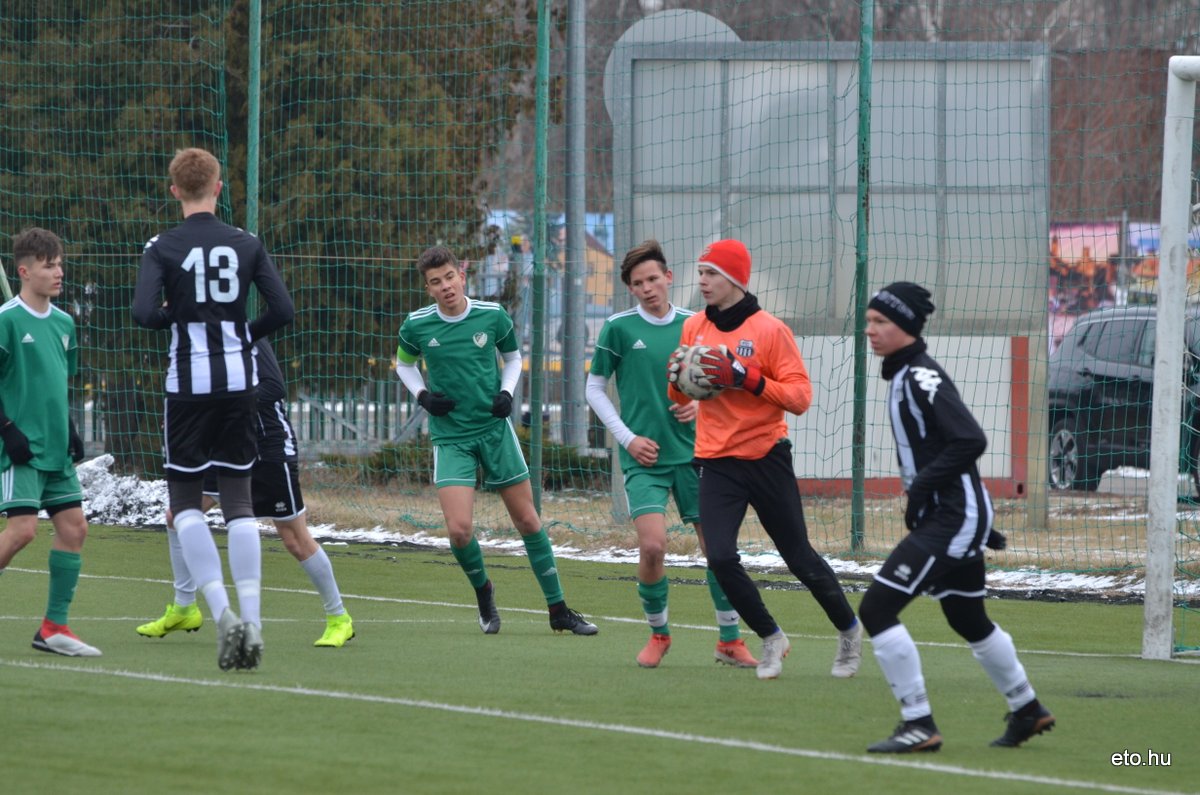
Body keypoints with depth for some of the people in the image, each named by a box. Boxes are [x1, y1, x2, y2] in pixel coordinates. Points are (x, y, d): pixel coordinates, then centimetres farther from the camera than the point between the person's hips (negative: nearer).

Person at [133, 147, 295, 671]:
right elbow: (282, 310, -3)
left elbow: (143, 313, -18)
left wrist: (171, 315, 4)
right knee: (239, 500, 9)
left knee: (185, 500, 8)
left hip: (187, 383, -2)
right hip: (240, 382, 2)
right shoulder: (247, 246, 2)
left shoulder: (162, 248, -5)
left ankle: (221, 610, -10)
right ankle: (251, 617, -2)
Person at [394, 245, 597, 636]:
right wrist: (422, 395, -3)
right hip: (451, 438, -1)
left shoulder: (493, 317, -5)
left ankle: (558, 610, 15)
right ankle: (482, 591, 17)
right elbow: (404, 363, 15)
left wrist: (507, 392, -4)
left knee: (528, 520, 4)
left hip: (495, 430, 1)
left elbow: (513, 357, 14)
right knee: (459, 529, -14)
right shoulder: (416, 326, -6)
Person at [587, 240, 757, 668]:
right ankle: (658, 633, 6)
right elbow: (595, 389, 5)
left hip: (691, 452, 3)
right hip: (645, 456, -3)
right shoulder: (618, 328, -2)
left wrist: (700, 403, -4)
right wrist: (627, 438, -4)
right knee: (652, 544, -17)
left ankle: (730, 640, 14)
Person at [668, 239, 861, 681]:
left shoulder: (770, 330, -9)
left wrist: (745, 377, -25)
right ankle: (770, 639, 8)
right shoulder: (695, 328, 6)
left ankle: (849, 631, 28)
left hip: (766, 459, -4)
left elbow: (800, 397, -14)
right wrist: (678, 376, -8)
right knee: (720, 559, -12)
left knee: (800, 558, 6)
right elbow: (680, 398, 15)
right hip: (717, 465, 4)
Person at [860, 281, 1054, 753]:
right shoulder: (903, 377, 12)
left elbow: (970, 441, -27)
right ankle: (1026, 710, 39)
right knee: (968, 621, 24)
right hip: (952, 517, 11)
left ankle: (919, 726, -12)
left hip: (953, 518, -11)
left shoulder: (922, 378, -17)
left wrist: (923, 486, -22)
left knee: (877, 608, -15)